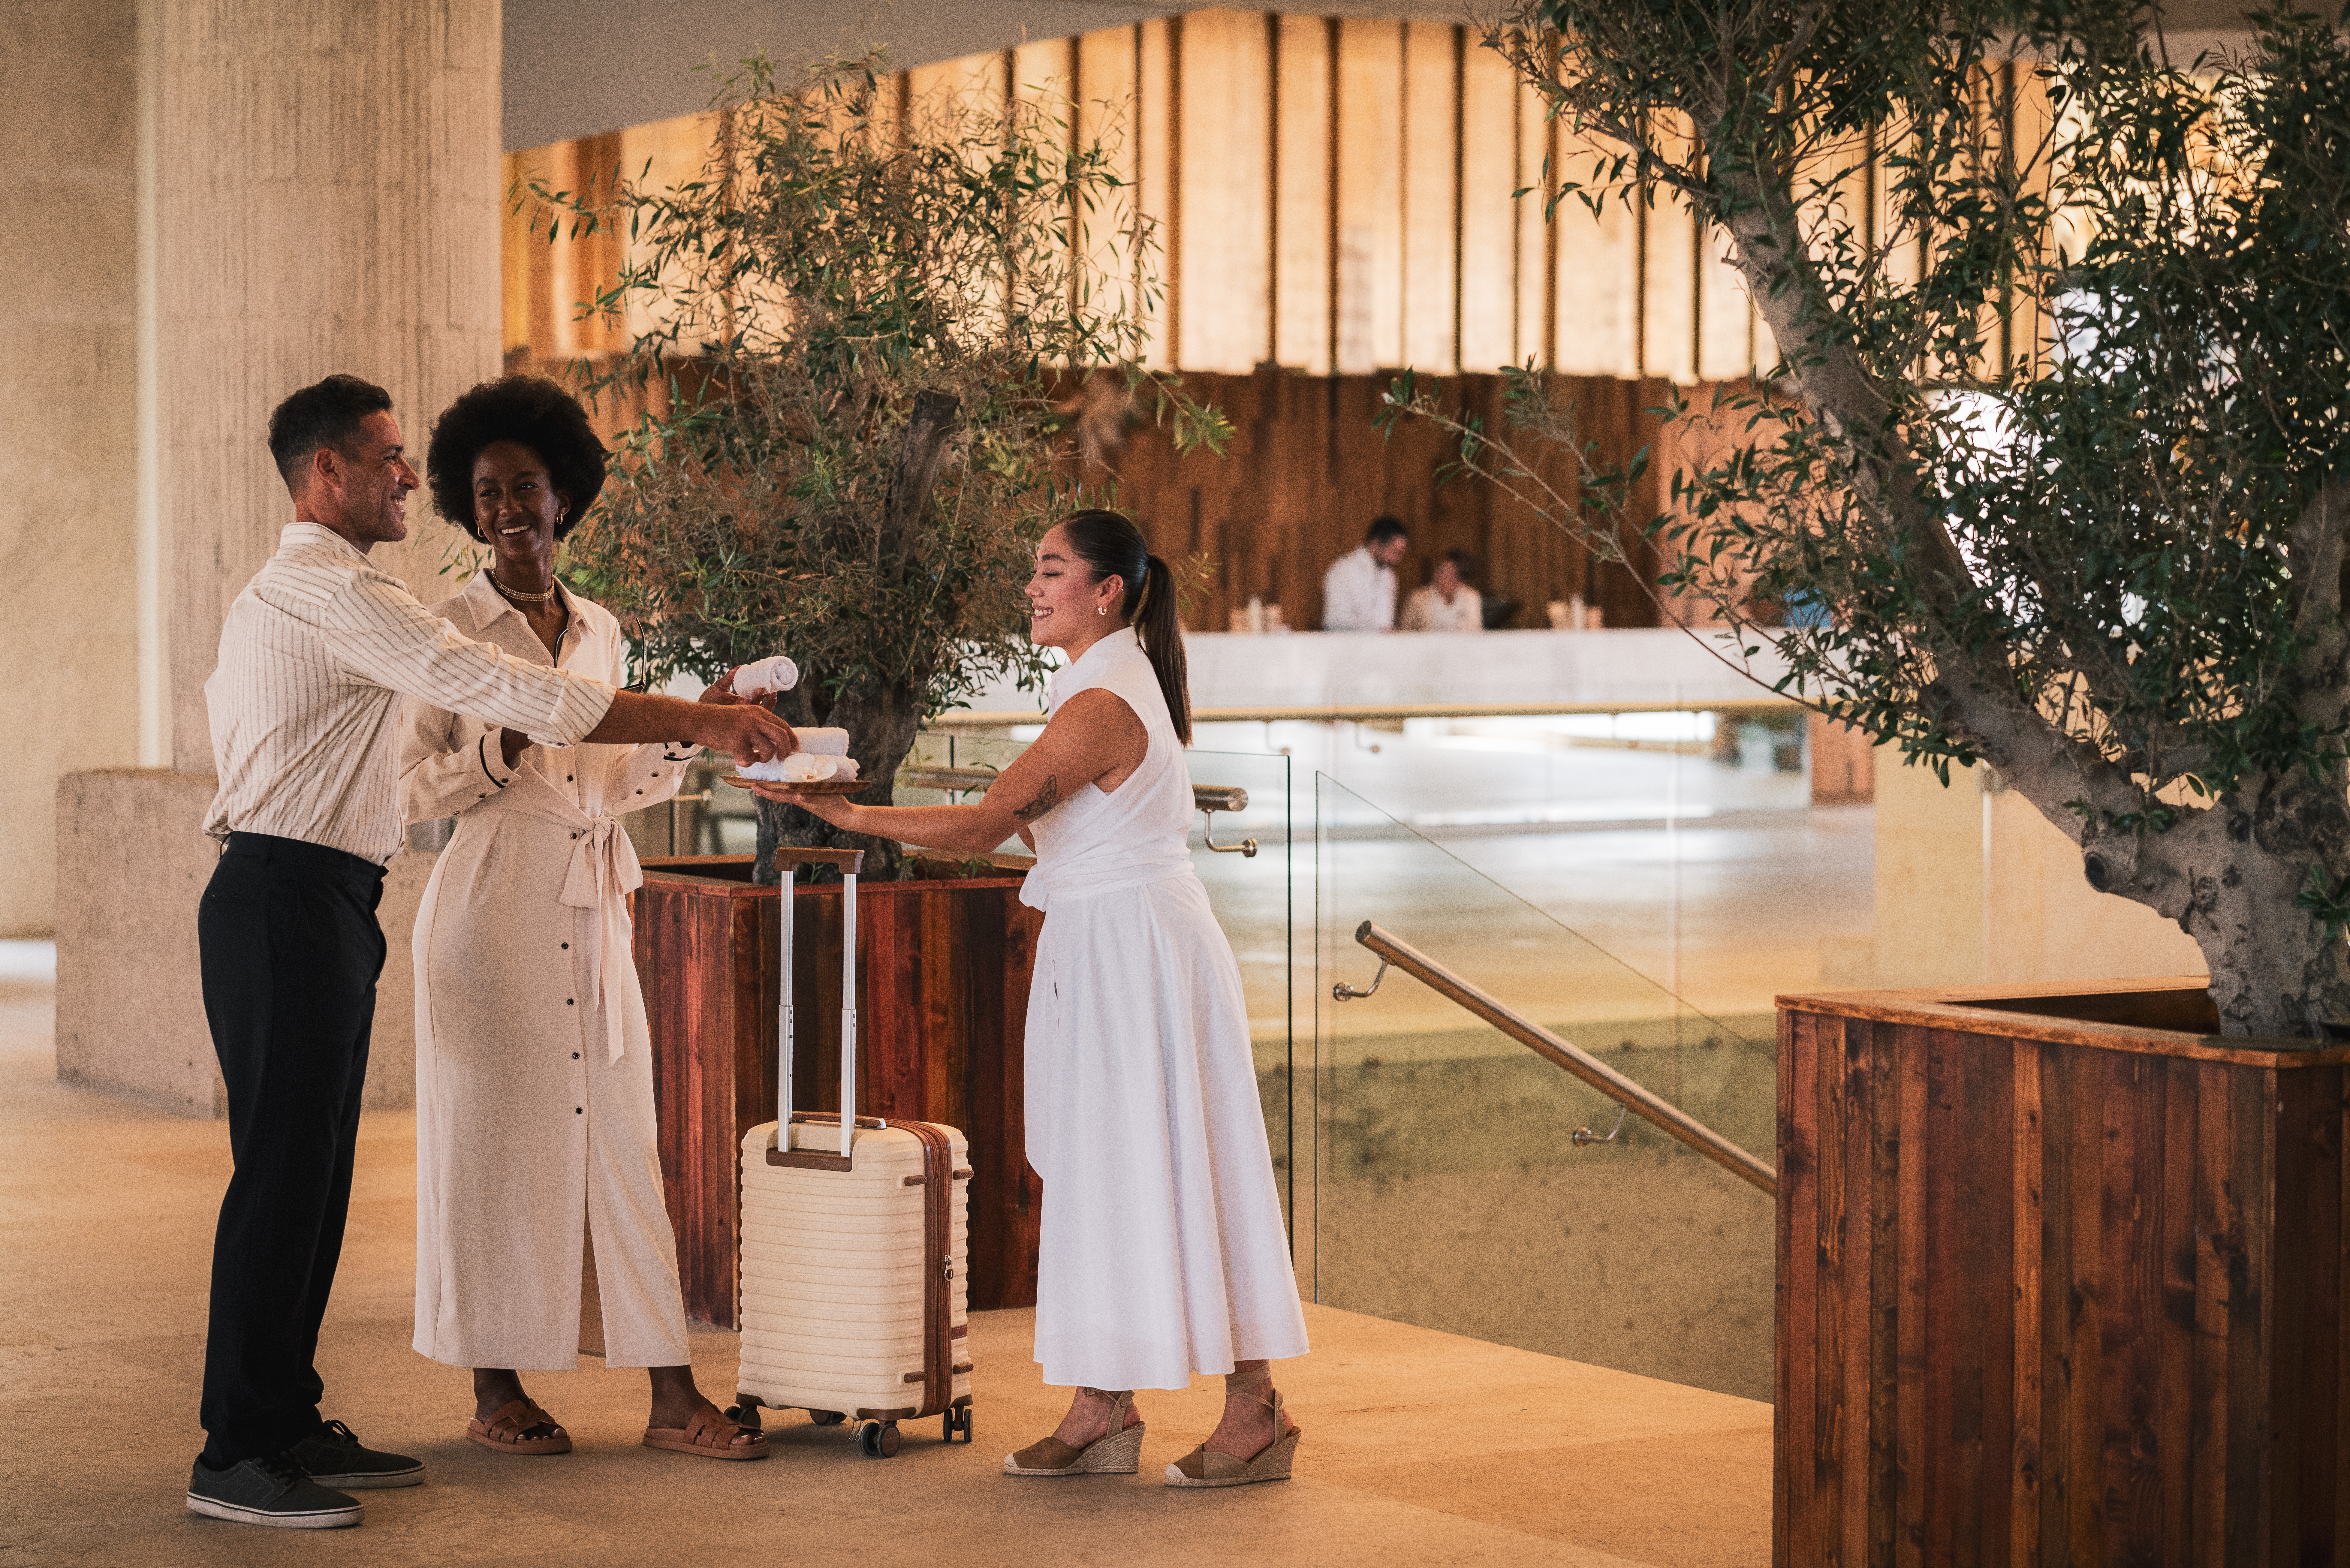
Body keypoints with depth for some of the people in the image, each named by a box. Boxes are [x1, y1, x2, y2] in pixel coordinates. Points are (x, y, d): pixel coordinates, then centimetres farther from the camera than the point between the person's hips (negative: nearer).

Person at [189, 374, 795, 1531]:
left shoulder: (273, 593, 20)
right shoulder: (334, 592, -14)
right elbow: (508, 691, -20)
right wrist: (703, 722, -17)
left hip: (312, 905, 11)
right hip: (290, 900, -11)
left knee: (314, 1172, 12)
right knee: (283, 1170, -9)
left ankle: (286, 1423, 17)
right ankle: (236, 1456, -6)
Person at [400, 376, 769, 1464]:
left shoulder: (599, 631, 14)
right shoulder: (454, 630, -2)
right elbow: (413, 790, -4)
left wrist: (687, 734, 3)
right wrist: (501, 754, -20)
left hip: (592, 907, 5)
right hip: (491, 903, -5)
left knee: (620, 1137, 3)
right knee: (496, 1136, 0)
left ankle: (673, 1399, 4)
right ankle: (495, 1391, 11)